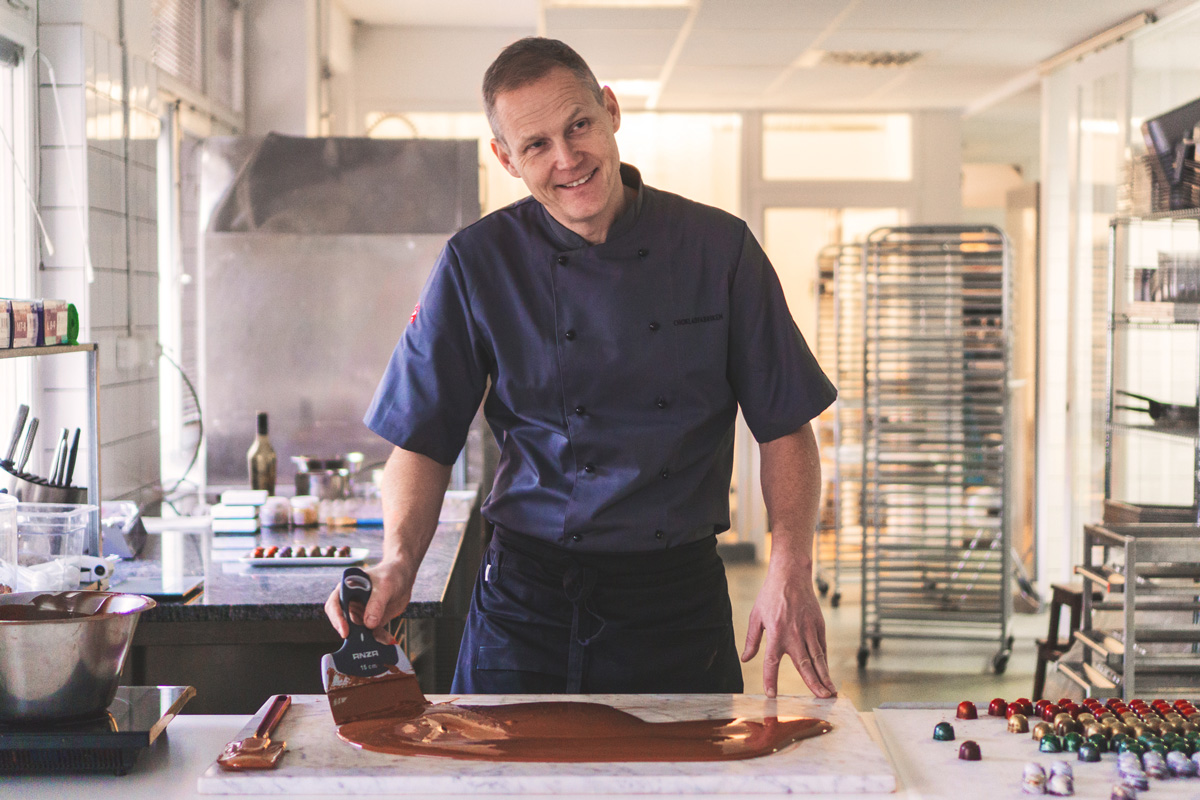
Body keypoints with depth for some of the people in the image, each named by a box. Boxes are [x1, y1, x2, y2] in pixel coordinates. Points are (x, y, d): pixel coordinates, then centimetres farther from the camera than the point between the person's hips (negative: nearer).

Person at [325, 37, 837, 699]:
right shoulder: (477, 264, -3)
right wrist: (399, 562, -17)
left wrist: (790, 571, -13)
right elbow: (423, 442, 1)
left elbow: (785, 427, 1)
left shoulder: (719, 247, -3)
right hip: (525, 603, 0)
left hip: (679, 605, 1)